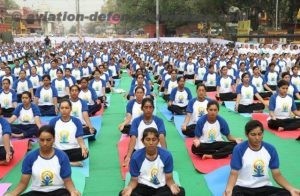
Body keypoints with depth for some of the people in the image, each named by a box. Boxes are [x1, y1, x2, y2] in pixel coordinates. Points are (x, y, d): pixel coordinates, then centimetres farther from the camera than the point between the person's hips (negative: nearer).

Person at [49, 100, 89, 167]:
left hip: (72, 150, 0)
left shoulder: (76, 121, 3)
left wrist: (83, 147, -23)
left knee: (85, 153, -31)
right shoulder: (53, 121, 5)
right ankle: (72, 162, -22)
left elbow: (79, 138, -1)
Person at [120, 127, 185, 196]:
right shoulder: (136, 157, -12)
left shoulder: (166, 155, -11)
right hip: (143, 187, -1)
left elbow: (169, 178, -4)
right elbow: (134, 180, -4)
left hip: (161, 187, 1)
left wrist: (172, 185, -27)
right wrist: (130, 187, -27)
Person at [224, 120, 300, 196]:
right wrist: (229, 189, -30)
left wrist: (291, 189, -13)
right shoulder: (239, 149, -9)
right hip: (243, 187, -4)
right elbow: (234, 173, -9)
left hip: (264, 187, 4)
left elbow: (276, 174, 5)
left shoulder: (270, 149, 0)